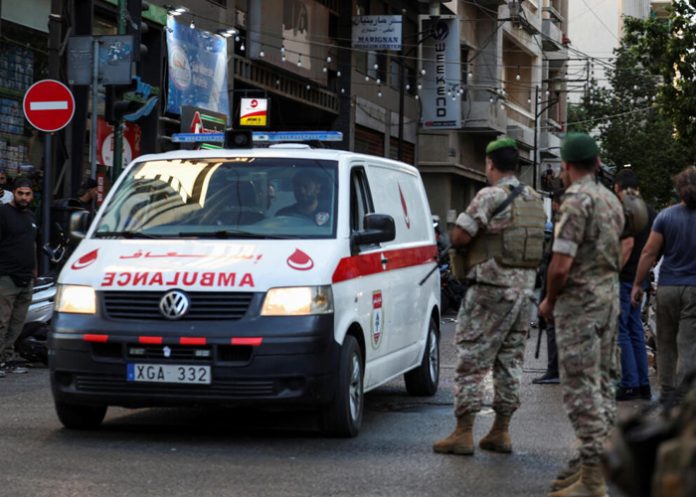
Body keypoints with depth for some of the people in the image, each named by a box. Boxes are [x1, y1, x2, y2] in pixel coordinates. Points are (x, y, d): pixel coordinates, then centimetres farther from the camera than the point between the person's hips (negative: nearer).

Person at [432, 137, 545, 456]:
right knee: (509, 361, 12)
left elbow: (458, 237, -16)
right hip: (524, 289, 7)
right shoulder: (535, 200, 12)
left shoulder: (490, 196, -12)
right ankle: (500, 432, 15)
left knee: (472, 360, -3)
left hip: (491, 289, -7)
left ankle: (463, 433, -3)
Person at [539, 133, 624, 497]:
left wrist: (549, 301, -5)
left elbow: (561, 265, -19)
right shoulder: (611, 200, 13)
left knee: (581, 386, -8)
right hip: (610, 296, 9)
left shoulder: (576, 201, -16)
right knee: (602, 382, 14)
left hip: (580, 301, -9)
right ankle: (596, 459, 21)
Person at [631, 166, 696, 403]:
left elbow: (649, 253, -3)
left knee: (666, 344, 13)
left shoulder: (666, 216, -2)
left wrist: (638, 284, 5)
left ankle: (666, 395, 17)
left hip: (667, 287, 2)